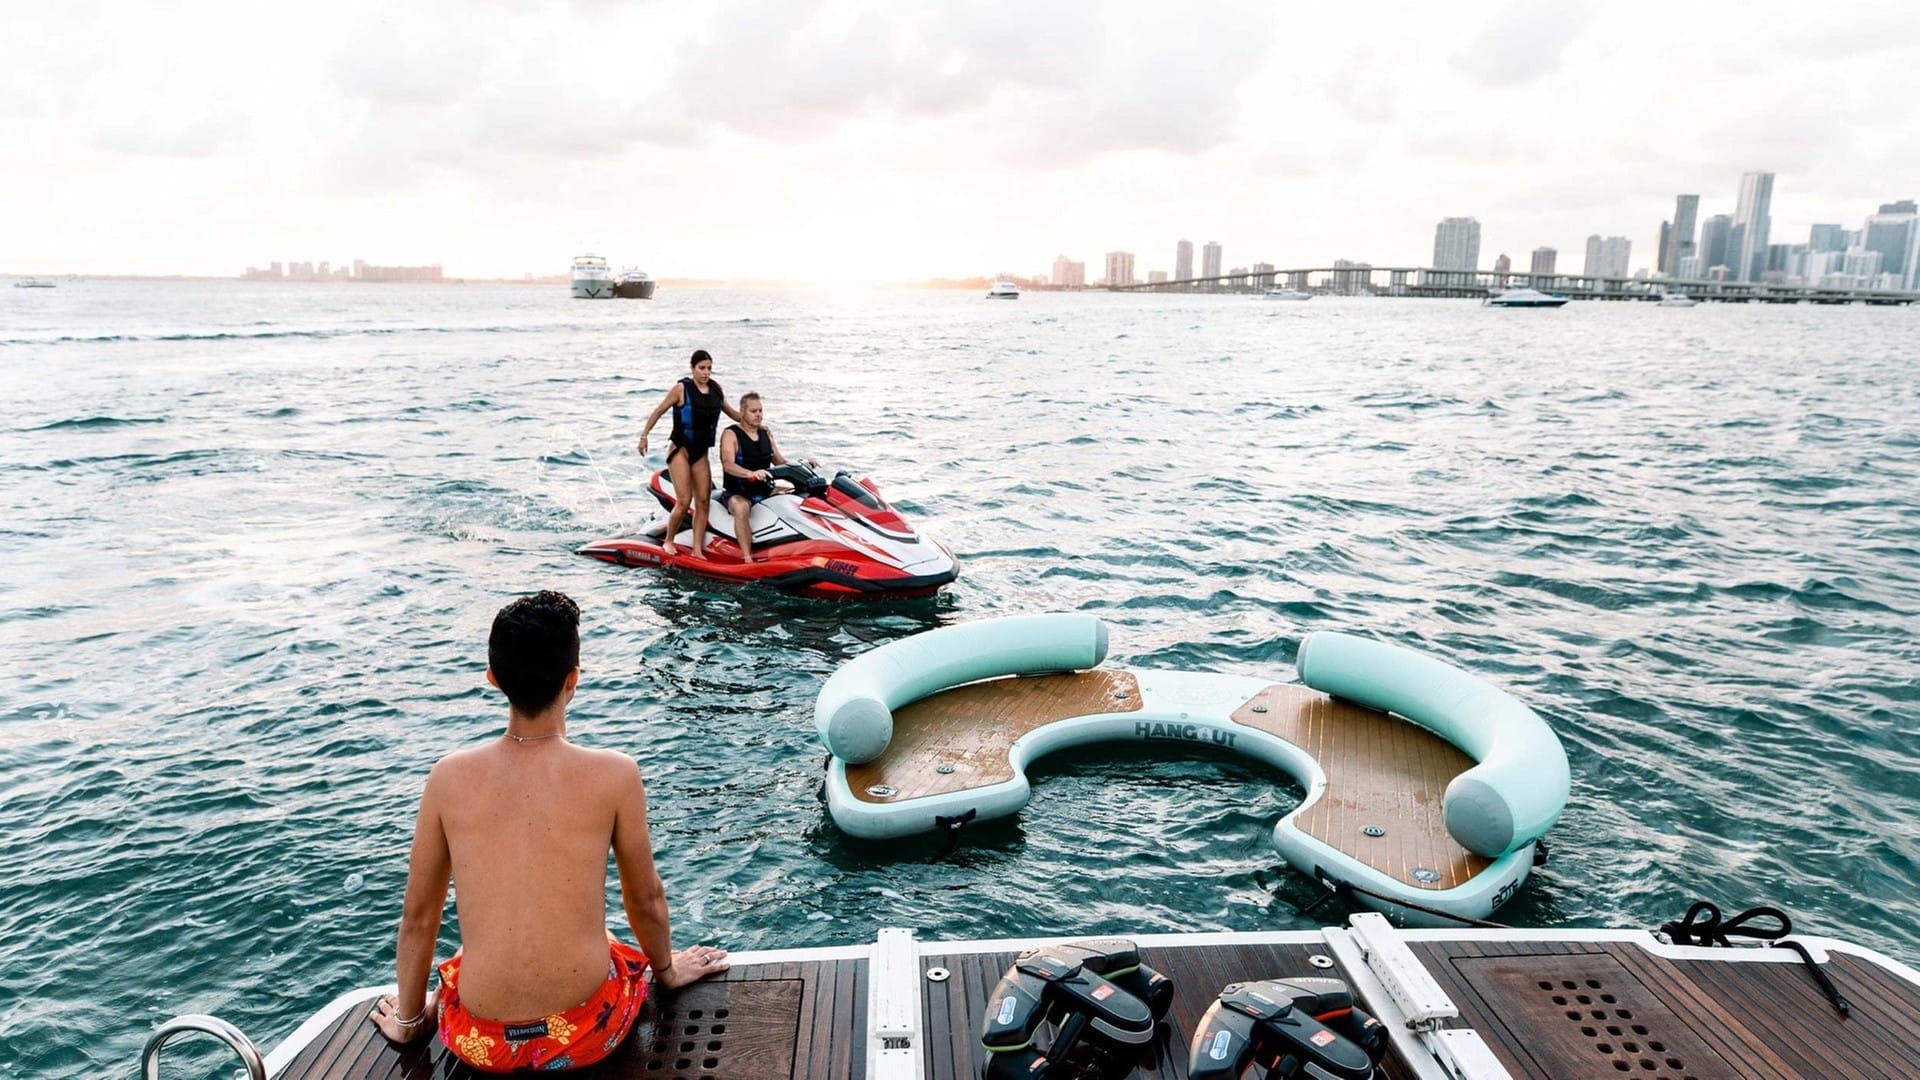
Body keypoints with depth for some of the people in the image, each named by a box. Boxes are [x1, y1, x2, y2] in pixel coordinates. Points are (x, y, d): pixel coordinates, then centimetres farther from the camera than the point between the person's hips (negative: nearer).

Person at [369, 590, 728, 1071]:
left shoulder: (450, 777, -8)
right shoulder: (614, 774, -13)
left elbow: (418, 917, 4)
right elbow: (646, 900, 2)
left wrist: (409, 1019, 22)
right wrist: (667, 969, 23)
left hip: (481, 1043, 2)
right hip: (586, 1035, -1)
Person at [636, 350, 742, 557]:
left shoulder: (716, 389, 6)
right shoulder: (682, 388, -9)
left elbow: (731, 412, 19)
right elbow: (658, 411, -3)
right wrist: (644, 435, -3)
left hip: (701, 451, 6)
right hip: (680, 449, -5)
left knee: (703, 501, 0)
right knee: (684, 501, -12)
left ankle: (697, 550, 4)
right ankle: (668, 541, 10)